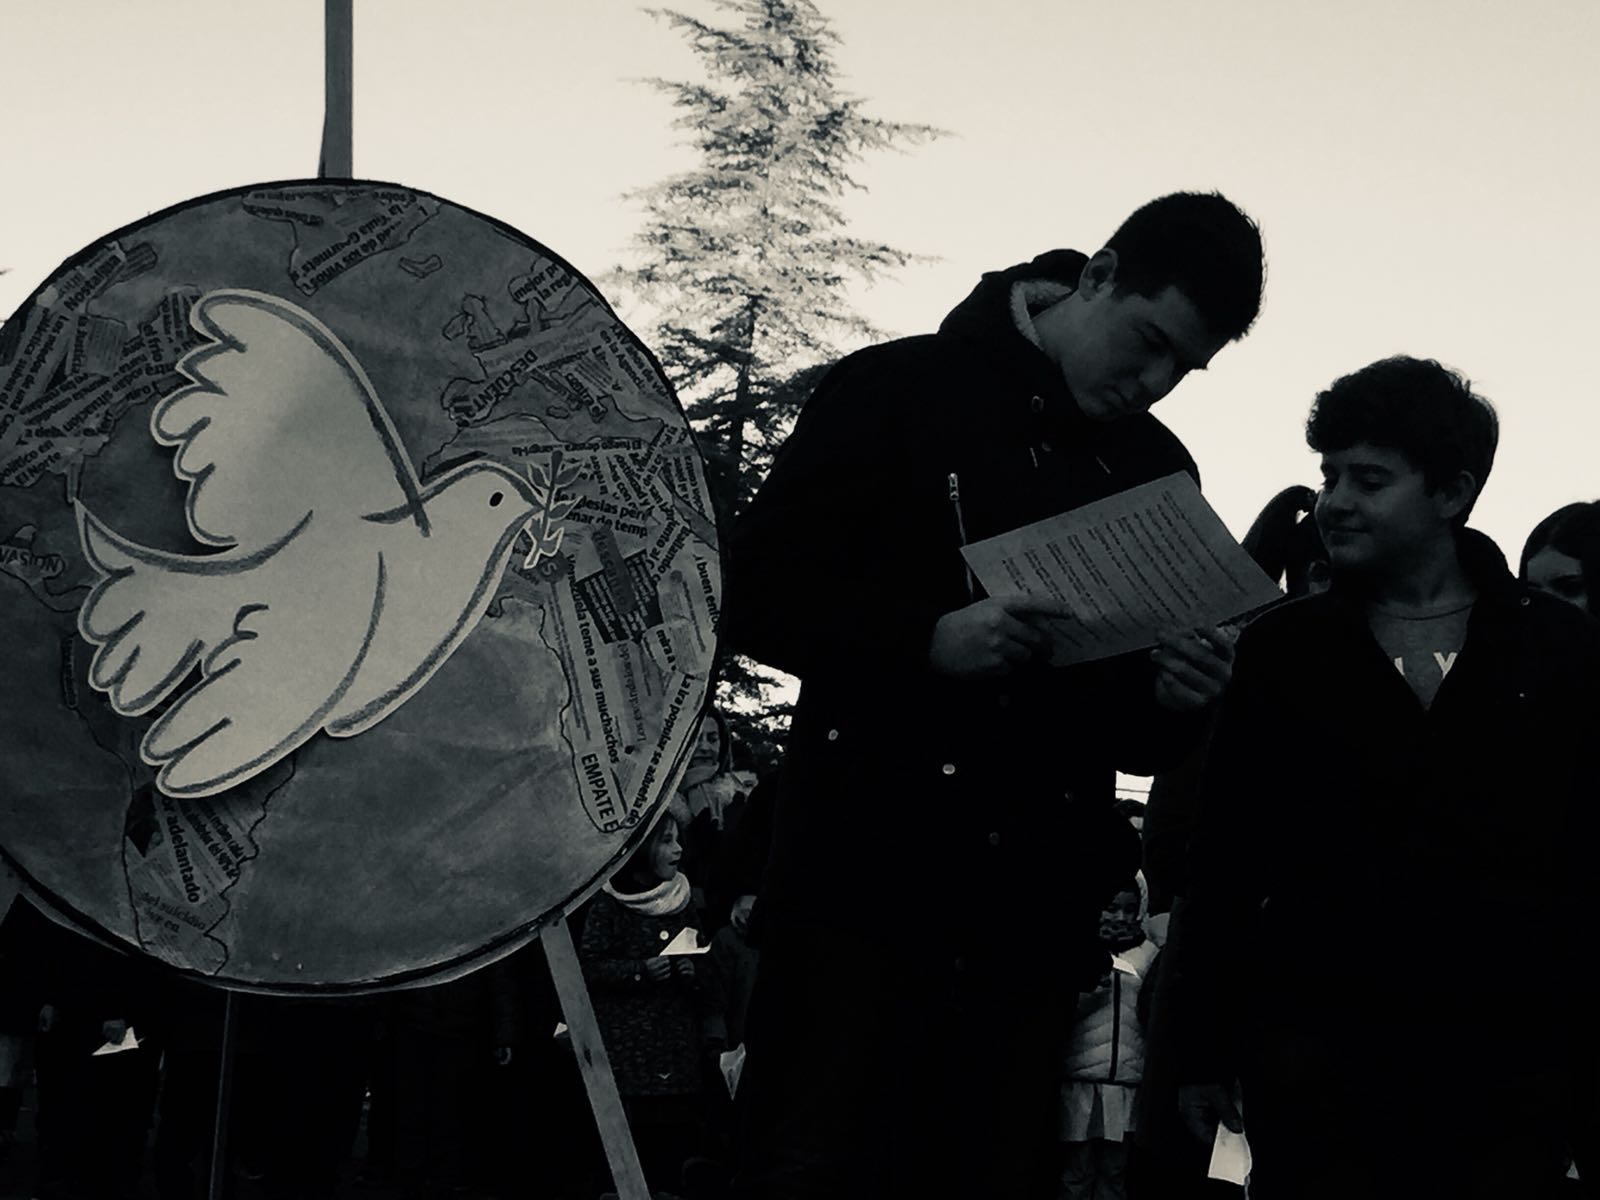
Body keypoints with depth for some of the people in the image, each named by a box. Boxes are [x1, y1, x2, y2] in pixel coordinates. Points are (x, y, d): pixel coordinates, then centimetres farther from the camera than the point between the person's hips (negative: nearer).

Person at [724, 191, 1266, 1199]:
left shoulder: (1157, 470, 14)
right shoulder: (902, 391, 0)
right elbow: (756, 595, -5)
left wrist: (1171, 703, -6)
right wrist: (929, 641, -19)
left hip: (1033, 915, 4)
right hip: (866, 884, -4)